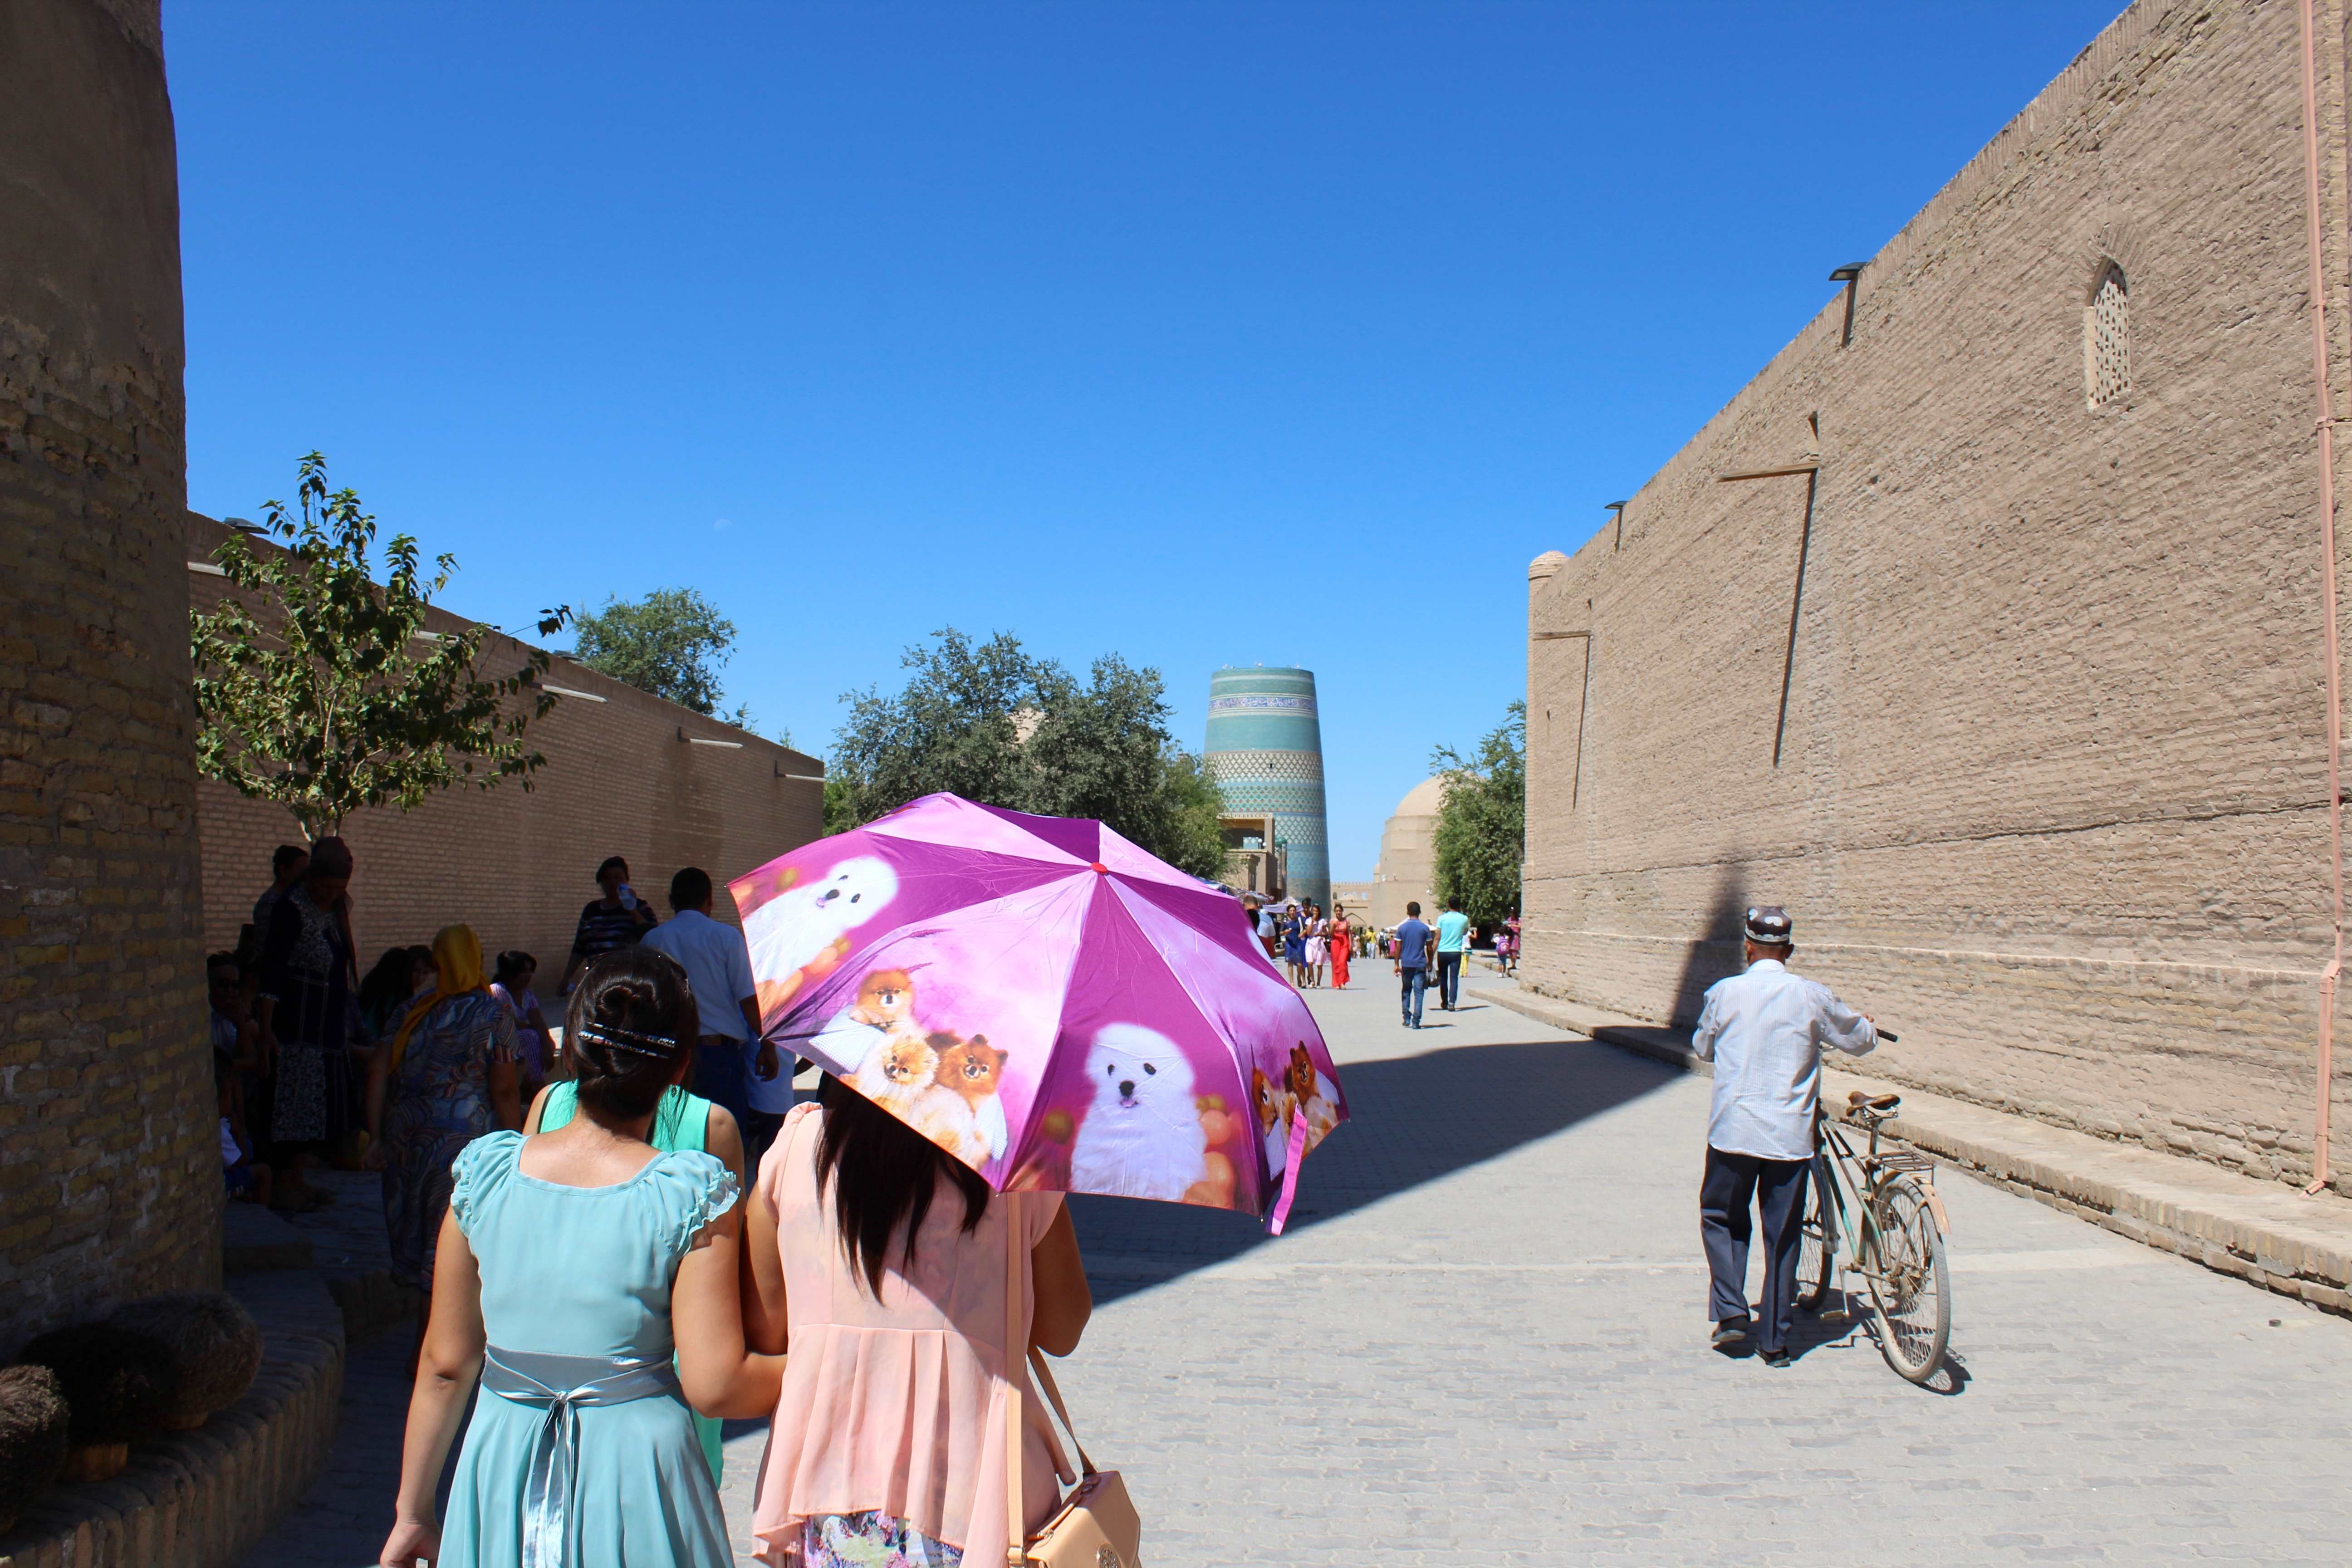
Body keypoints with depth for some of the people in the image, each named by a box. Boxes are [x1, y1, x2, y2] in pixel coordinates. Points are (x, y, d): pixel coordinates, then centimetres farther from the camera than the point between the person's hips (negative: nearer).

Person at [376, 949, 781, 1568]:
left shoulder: (484, 1173, -5)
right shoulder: (693, 1195, -14)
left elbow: (445, 1365, 1)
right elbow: (714, 1388, -16)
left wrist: (412, 1512, 12)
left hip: (500, 1476, 3)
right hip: (638, 1473, -3)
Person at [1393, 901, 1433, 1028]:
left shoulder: (1402, 928, 1)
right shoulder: (1425, 928, -2)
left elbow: (1398, 948, 0)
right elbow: (1429, 948, 1)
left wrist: (1397, 964, 7)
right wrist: (1430, 963, 12)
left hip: (1406, 964, 1)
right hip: (1420, 964, -1)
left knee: (1406, 991, 17)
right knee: (1419, 993, 0)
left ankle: (1407, 1018, 14)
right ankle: (1416, 1022, -6)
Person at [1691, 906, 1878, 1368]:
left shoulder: (1725, 992, -3)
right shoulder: (1812, 996, -4)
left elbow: (1703, 1048, 13)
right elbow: (1861, 1040, 10)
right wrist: (1866, 1026, 33)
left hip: (1733, 1130, -1)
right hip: (1790, 1135, 1)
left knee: (1721, 1218, 18)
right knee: (1782, 1236, 9)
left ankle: (1731, 1310, 6)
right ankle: (1775, 1341, 14)